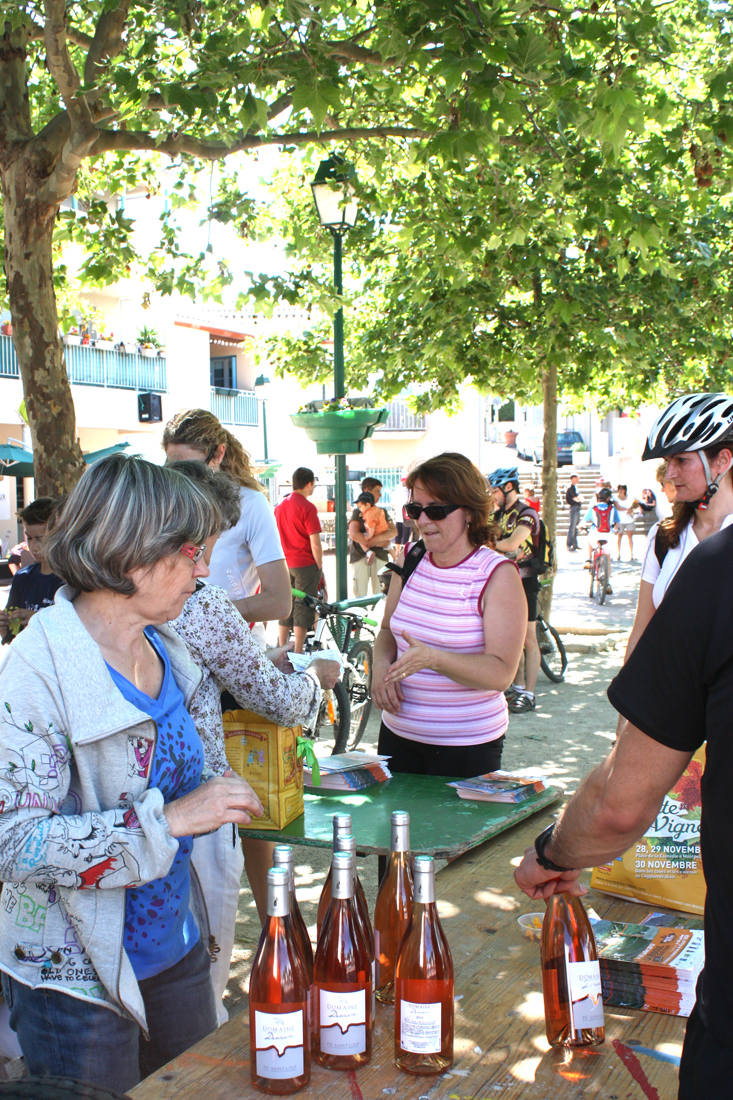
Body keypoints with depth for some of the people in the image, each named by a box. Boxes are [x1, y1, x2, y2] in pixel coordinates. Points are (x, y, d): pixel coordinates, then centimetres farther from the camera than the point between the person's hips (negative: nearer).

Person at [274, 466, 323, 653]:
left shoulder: (280, 506, 9)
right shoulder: (307, 507, -13)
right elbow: (315, 543, -16)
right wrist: (319, 565, -5)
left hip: (285, 564, 7)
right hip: (305, 564, -7)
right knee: (303, 609, 0)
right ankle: (298, 654, 2)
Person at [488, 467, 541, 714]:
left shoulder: (527, 514, -13)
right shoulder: (499, 515, 12)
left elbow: (511, 544, -27)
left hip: (524, 580, -7)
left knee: (528, 640, -2)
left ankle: (528, 695, 1)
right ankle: (518, 688, 20)